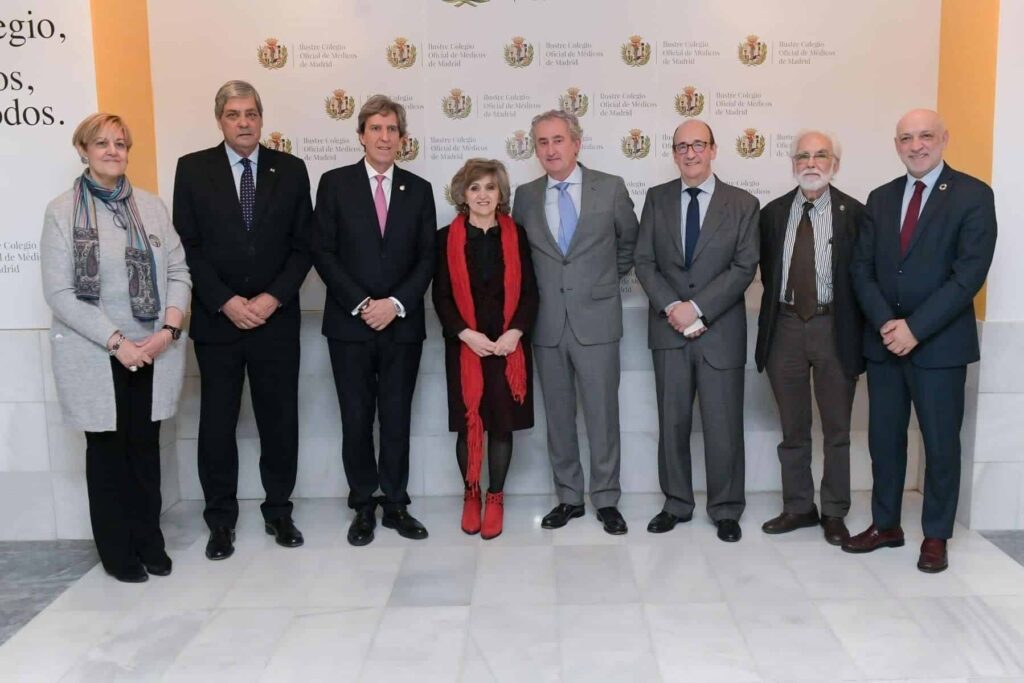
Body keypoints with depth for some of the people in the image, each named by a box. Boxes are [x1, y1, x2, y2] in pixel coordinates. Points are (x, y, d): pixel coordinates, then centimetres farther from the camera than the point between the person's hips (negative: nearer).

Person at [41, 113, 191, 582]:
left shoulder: (151, 205, 7)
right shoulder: (62, 211, -4)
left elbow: (178, 271, 5)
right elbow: (58, 292, -9)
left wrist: (170, 327, -11)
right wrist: (116, 342, -16)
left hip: (154, 353, 3)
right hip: (96, 356, -3)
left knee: (146, 447, 12)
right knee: (107, 450, 10)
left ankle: (149, 541, 27)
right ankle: (117, 551, 23)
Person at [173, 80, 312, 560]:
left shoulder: (290, 170, 4)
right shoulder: (193, 168, 2)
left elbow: (303, 245, 2)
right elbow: (188, 246, -2)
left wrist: (273, 298, -10)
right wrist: (225, 302, -12)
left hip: (276, 318, 1)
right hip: (217, 319, 0)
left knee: (280, 419, 7)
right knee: (217, 422, 7)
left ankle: (279, 511, 23)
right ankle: (220, 519, 20)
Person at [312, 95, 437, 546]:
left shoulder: (418, 189, 8)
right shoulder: (335, 183, 2)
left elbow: (427, 257, 4)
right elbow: (322, 252, -3)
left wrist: (396, 303, -10)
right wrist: (360, 304, -11)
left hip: (403, 323, 1)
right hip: (349, 323, -1)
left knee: (397, 419, 7)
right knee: (356, 420, 6)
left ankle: (395, 504, 19)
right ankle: (363, 506, 18)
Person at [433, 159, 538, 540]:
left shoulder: (516, 236, 5)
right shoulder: (447, 238, 2)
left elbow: (530, 292, 3)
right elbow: (441, 296, 0)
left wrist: (515, 332, -11)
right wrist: (466, 335, -13)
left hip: (509, 346, 1)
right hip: (464, 346, 0)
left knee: (503, 423, 3)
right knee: (468, 423, 3)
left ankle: (495, 497, 17)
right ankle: (470, 495, 20)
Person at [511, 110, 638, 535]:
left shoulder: (610, 188, -1)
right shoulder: (525, 196, 5)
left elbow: (630, 241, 14)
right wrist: (541, 284, 11)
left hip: (596, 320, -2)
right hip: (546, 323, 3)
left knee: (602, 414, 2)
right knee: (558, 416, 10)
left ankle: (606, 499, 16)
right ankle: (568, 497, 22)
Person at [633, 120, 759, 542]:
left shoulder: (742, 203, 2)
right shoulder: (657, 198, 8)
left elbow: (744, 267, -6)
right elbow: (644, 262, 3)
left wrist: (697, 307, -15)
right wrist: (671, 307, -12)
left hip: (721, 330, -2)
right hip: (668, 329, 2)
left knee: (723, 424, 3)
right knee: (672, 422, 8)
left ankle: (726, 510, 18)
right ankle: (677, 503, 22)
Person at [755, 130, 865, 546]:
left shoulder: (853, 213, -3)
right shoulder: (773, 213, 6)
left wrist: (859, 336, -6)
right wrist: (774, 314, 8)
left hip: (834, 327, -2)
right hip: (786, 325, 3)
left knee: (837, 429, 8)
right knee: (792, 429, 12)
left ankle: (834, 513, 21)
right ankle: (798, 507, 25)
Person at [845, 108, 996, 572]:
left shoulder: (973, 195, -5)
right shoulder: (880, 198, 10)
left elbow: (969, 274, -13)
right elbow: (862, 270, 4)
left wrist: (915, 328, -17)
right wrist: (885, 324, -11)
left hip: (939, 342, -4)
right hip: (884, 340, 5)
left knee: (940, 443, 6)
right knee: (884, 438, 11)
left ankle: (936, 535, 20)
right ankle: (885, 525, 25)